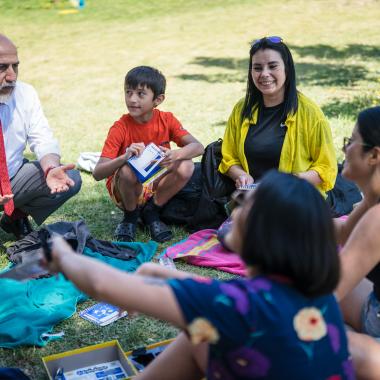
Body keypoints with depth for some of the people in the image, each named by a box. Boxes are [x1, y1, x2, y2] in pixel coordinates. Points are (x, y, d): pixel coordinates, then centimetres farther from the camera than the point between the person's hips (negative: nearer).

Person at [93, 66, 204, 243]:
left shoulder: (166, 120, -8)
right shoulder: (120, 128, -17)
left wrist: (175, 154, -39)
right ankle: (130, 216, -4)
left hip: (156, 185, 3)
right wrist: (124, 157, -44)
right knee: (128, 170, -35)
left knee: (186, 167, -23)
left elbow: (198, 147, -17)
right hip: (126, 188, -3)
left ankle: (151, 212, -1)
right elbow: (97, 173, -25)